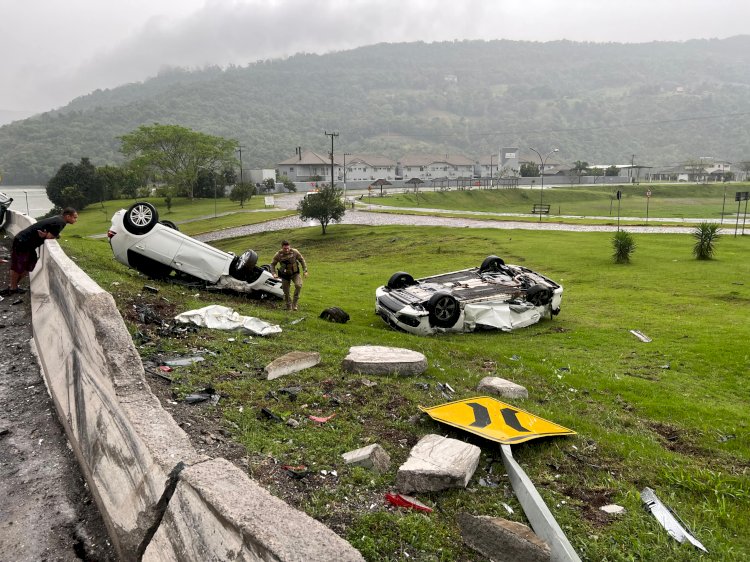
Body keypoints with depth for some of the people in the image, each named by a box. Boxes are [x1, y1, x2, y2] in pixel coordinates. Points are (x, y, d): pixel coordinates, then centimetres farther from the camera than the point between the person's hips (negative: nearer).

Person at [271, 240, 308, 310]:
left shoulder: (294, 252, -16)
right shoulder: (278, 255, -15)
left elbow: (302, 260, -2)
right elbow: (272, 264, -1)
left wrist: (305, 270, -6)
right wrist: (274, 273, -17)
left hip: (295, 273, -1)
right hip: (285, 275, 1)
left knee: (298, 285, -27)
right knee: (286, 292, 4)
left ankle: (294, 303, -11)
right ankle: (289, 306, 26)